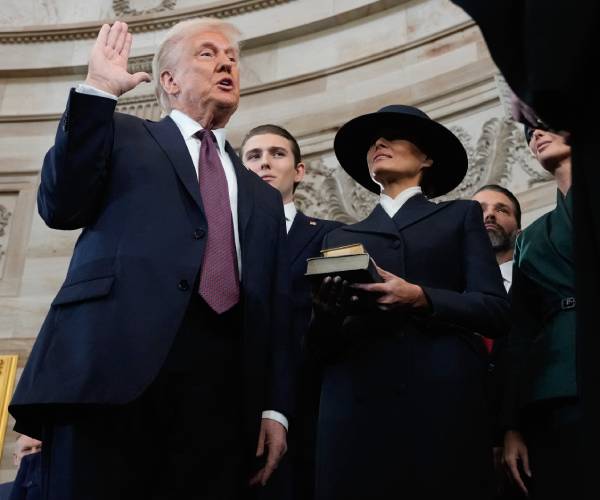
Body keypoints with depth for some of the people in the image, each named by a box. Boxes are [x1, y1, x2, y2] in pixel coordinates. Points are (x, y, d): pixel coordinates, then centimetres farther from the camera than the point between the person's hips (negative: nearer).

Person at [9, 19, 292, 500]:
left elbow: (275, 308, 19)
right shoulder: (124, 135, 18)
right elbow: (61, 208, 1)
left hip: (222, 380, 4)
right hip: (116, 358, -3)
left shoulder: (262, 196, 27)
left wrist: (275, 407, 8)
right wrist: (97, 91, -1)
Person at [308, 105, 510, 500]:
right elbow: (322, 347, 13)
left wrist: (420, 299, -15)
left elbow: (496, 311, 2)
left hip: (444, 405, -2)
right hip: (357, 409, 2)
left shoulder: (461, 216, 14)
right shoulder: (341, 238, 20)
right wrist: (327, 312, -9)